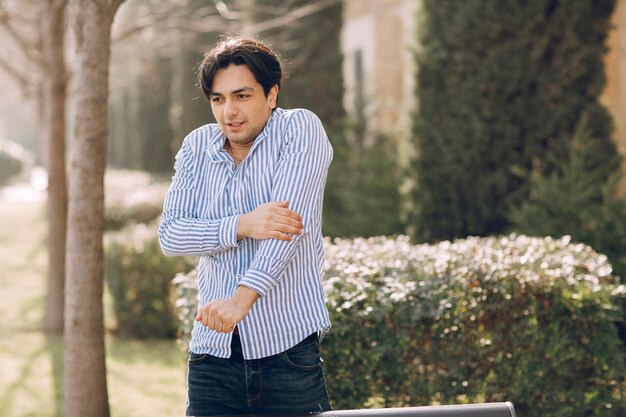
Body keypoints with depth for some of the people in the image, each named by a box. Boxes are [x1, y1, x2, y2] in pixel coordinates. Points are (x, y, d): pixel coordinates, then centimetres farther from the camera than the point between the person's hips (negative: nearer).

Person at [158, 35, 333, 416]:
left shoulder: (301, 130, -4)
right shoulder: (197, 146, 9)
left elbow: (293, 222, -17)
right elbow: (170, 234, -1)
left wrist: (242, 298, -28)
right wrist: (242, 226, -19)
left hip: (287, 348, -3)